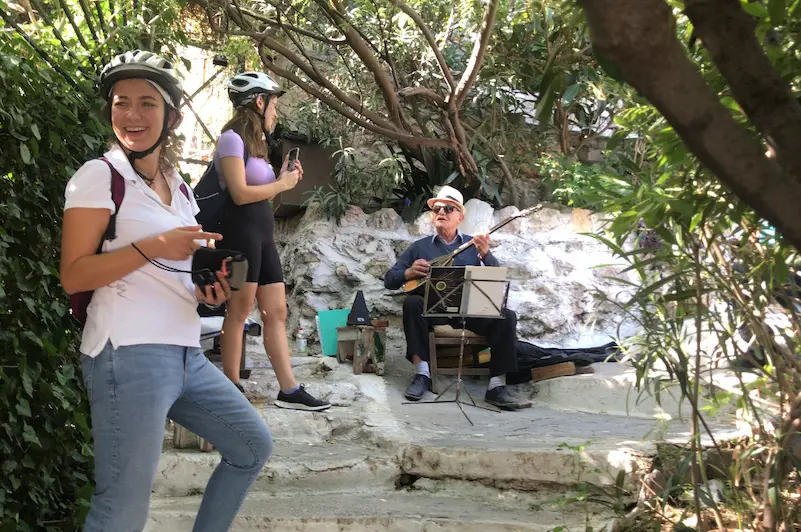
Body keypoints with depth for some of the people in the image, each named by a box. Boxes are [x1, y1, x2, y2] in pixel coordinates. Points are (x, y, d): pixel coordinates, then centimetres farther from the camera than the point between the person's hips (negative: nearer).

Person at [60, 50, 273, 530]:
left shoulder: (177, 185, 17)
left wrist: (205, 292, 5)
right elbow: (73, 276, -12)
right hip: (130, 352, -8)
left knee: (253, 445, 16)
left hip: (186, 351, 8)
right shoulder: (100, 176, -5)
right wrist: (153, 246, -21)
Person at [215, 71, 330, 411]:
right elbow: (240, 194, -17)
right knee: (239, 311, -5)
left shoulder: (255, 142, 21)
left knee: (276, 313, 4)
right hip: (242, 232, -9)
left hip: (262, 233, 10)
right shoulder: (233, 138, -8)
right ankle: (232, 389, 3)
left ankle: (289, 390, 4)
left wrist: (283, 179, 7)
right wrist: (282, 184, -6)